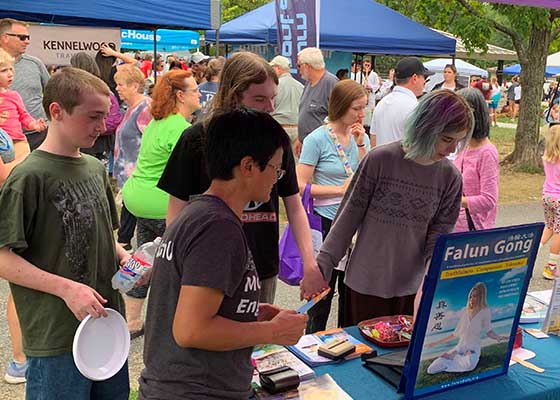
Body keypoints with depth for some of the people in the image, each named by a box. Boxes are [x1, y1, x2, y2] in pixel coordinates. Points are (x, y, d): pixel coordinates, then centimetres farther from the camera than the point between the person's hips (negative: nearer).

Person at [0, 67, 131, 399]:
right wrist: (66, 288, -22)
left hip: (108, 323, 7)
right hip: (57, 337, -7)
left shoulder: (96, 169, 7)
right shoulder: (29, 177, -14)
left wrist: (124, 257, 0)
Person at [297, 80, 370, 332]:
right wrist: (340, 189, -15)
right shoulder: (317, 139, -12)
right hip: (327, 222, -5)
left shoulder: (361, 136, 5)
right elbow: (301, 186, -15)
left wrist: (361, 144, -10)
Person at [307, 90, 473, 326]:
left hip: (412, 289, 3)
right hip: (366, 285, -2)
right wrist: (321, 267, -7)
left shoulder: (450, 178, -3)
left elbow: (439, 236, -2)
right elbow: (348, 218, -6)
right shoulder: (380, 160, -13)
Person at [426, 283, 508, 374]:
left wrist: (500, 338, -22)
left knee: (469, 364, -42)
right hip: (460, 347, 3)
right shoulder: (464, 311, 7)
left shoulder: (485, 311, -4)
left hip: (473, 348, -3)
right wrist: (436, 343, 12)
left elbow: (488, 331, 0)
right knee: (431, 369, -15)